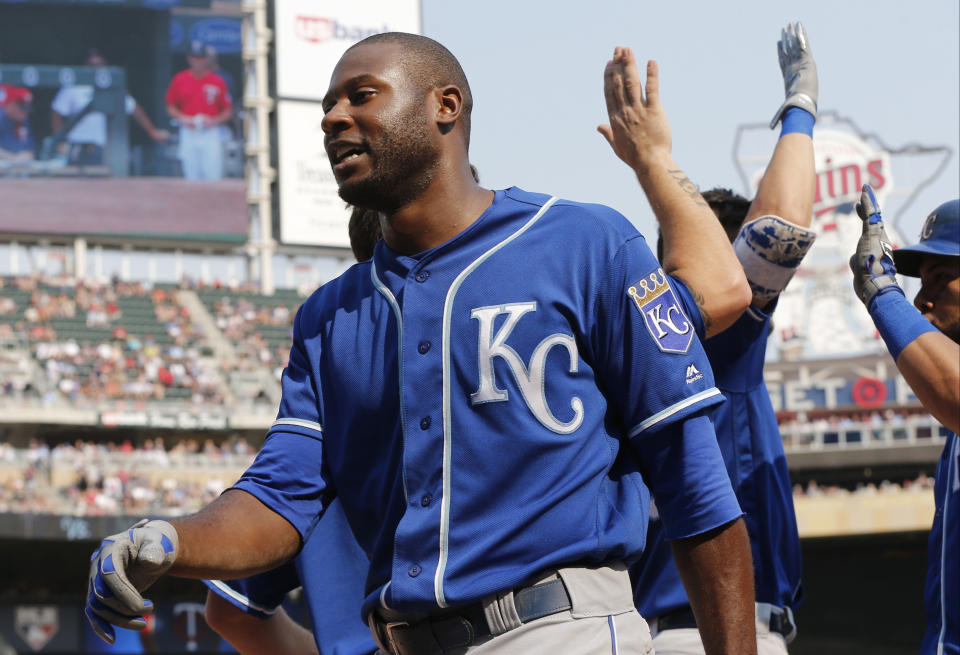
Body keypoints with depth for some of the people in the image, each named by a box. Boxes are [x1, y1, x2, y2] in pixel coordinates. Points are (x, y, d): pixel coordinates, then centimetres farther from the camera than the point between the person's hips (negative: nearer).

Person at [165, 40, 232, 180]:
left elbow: (228, 112, 6)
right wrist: (183, 118, -6)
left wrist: (214, 121, -12)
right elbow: (171, 107, 13)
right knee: (191, 175, 4)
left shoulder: (217, 81, 1)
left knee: (213, 175, -8)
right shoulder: (179, 80, 5)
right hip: (188, 134, 2)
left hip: (211, 133, -2)